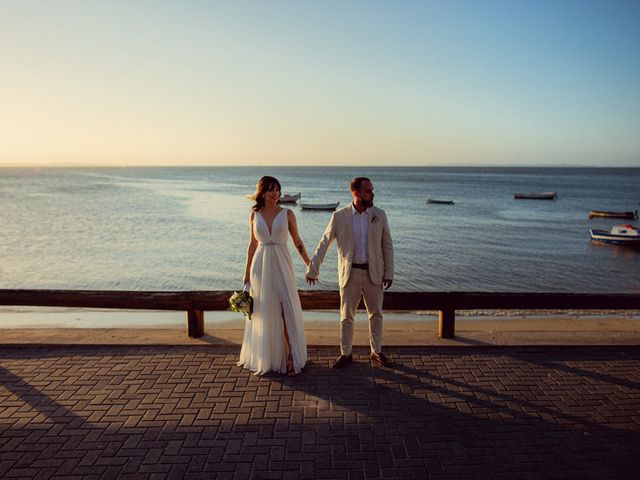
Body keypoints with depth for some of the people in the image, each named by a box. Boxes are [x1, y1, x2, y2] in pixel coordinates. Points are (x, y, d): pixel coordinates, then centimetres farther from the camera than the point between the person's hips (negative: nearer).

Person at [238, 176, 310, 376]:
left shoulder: (287, 214, -1)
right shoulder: (255, 215, 5)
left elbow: (297, 241, 5)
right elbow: (253, 244, 11)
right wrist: (247, 272, 11)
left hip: (282, 265, -1)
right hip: (261, 266, 2)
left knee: (287, 311, -6)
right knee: (264, 312, 9)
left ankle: (290, 359, 2)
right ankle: (264, 357, 25)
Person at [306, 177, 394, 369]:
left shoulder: (379, 214, -2)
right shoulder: (339, 216, -7)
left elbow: (387, 245, 3)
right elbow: (324, 244, -2)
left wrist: (389, 272, 0)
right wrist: (313, 269, -2)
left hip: (373, 273, 2)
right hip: (350, 274, -1)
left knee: (376, 314, 12)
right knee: (346, 316, 6)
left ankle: (377, 352, 29)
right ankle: (345, 354, 22)